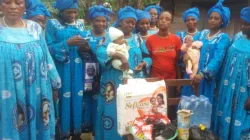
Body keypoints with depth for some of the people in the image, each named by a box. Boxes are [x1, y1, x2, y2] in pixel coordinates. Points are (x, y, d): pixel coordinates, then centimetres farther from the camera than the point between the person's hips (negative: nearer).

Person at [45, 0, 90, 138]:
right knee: (63, 99, 0)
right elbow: (49, 48, -9)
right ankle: (64, 132, 15)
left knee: (78, 97, 8)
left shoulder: (80, 24, 10)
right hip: (60, 69, -4)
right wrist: (67, 43, -21)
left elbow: (82, 48, 11)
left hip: (77, 69, 4)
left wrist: (84, 47, -12)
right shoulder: (52, 24, -2)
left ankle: (77, 130, 22)